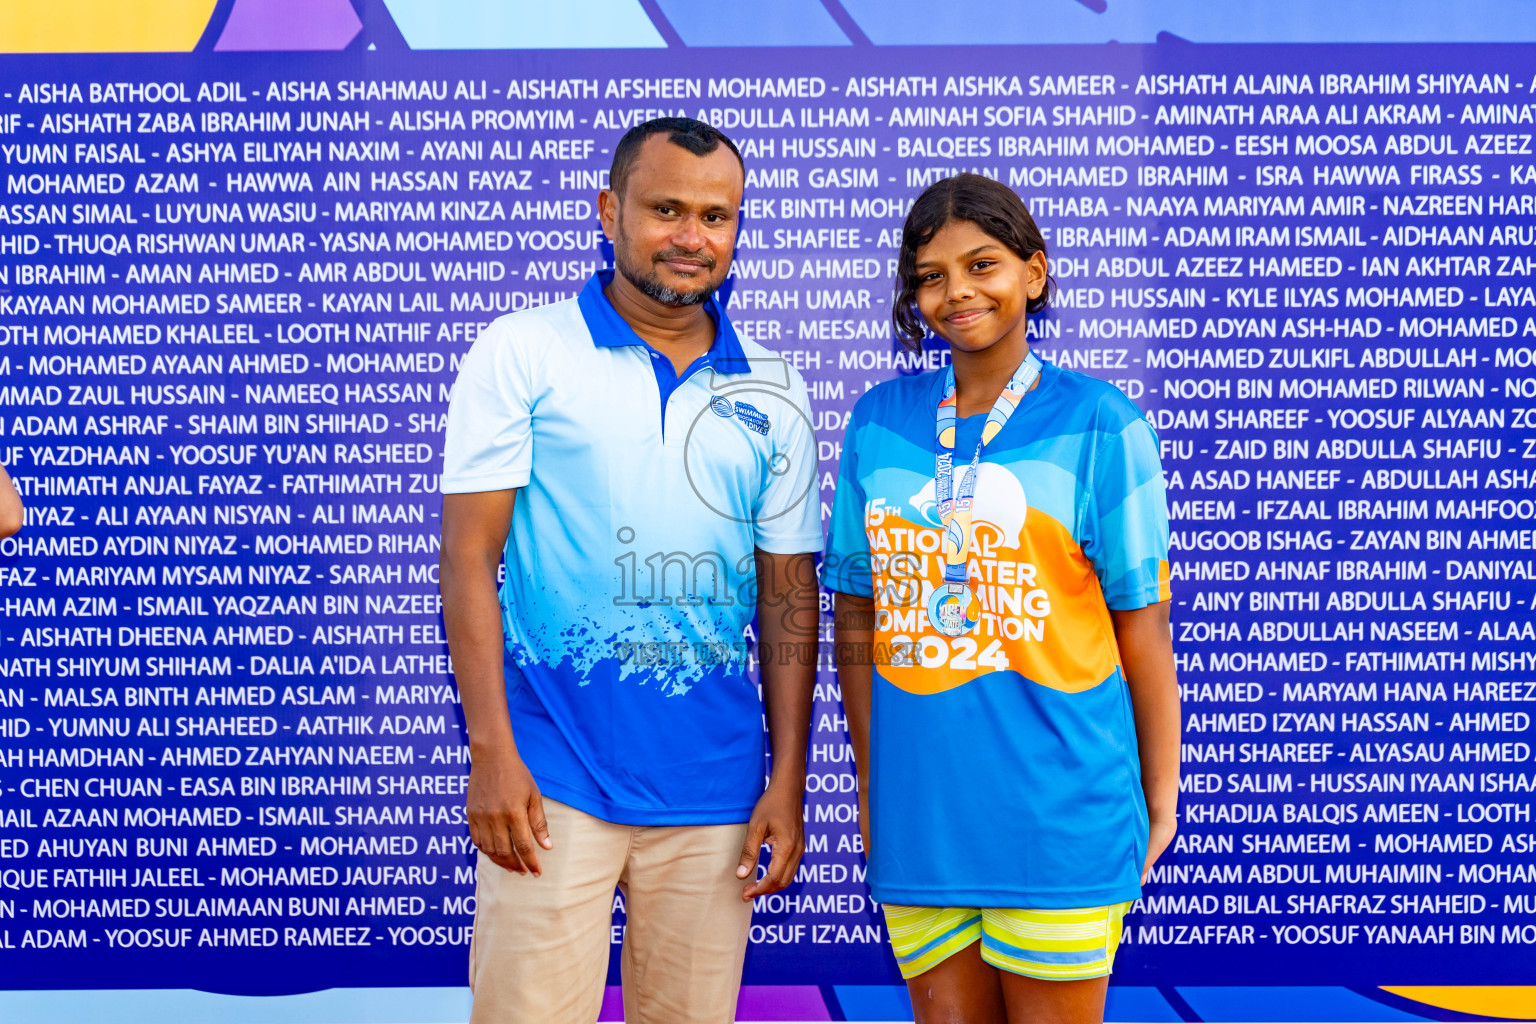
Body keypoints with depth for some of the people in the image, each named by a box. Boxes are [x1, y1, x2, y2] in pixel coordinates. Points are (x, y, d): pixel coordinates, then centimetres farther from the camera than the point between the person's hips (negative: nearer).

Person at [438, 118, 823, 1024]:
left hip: (714, 793, 3)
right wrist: (491, 754, -10)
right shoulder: (523, 353, -1)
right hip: (554, 781, -3)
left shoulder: (771, 394, 8)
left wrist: (790, 780, 4)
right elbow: (470, 556, -4)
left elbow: (789, 592, 9)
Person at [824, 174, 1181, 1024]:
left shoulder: (1098, 425, -4)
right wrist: (868, 783, 8)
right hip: (918, 812, 3)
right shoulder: (878, 422, 5)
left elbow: (1142, 624, -2)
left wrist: (1160, 797, -2)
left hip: (1060, 815, -3)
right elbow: (856, 617, 9)